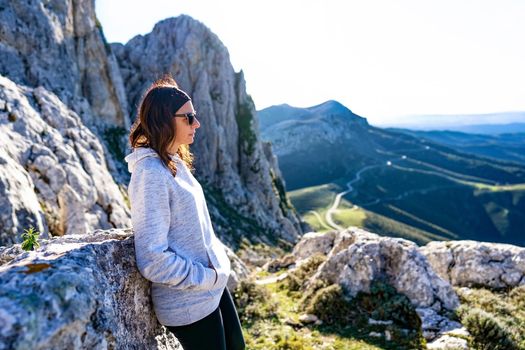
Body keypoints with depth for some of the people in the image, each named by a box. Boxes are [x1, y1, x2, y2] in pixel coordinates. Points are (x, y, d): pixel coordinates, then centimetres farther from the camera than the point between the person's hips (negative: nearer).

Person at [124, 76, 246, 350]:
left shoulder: (175, 163, 6)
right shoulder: (151, 173, -23)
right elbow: (153, 260, -26)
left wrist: (218, 255, 4)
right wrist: (209, 277, -18)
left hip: (213, 288, 9)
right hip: (190, 303, -9)